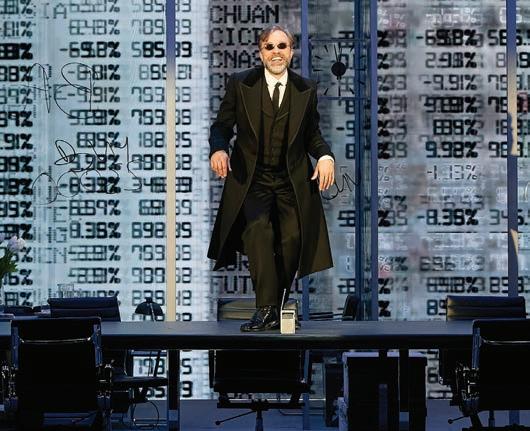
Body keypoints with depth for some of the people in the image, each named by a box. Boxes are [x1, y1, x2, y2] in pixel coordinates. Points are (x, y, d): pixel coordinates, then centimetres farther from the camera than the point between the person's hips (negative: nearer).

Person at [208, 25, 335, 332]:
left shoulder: (306, 90, 6)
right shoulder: (240, 84, 1)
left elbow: (312, 133, 13)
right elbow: (223, 125, 4)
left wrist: (325, 156, -7)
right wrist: (219, 148, -17)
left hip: (293, 180, 3)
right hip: (252, 178, -2)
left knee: (292, 239, -3)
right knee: (258, 230, -22)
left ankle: (279, 305, 17)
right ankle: (266, 310, -22)